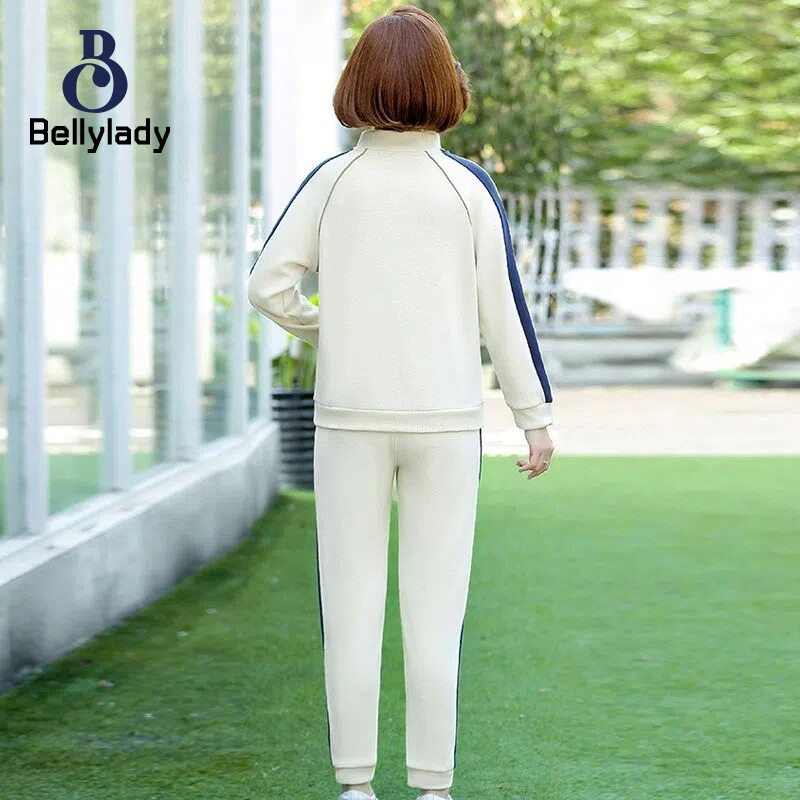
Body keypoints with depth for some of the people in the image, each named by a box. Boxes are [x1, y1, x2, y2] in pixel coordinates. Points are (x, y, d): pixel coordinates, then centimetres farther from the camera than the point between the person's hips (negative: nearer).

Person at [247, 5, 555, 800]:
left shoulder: (331, 181, -2)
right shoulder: (469, 187, -4)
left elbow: (268, 284, -6)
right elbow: (501, 310, -2)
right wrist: (536, 415, 4)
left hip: (350, 417, 1)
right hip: (444, 421, 0)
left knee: (352, 604, 6)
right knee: (434, 607, 4)